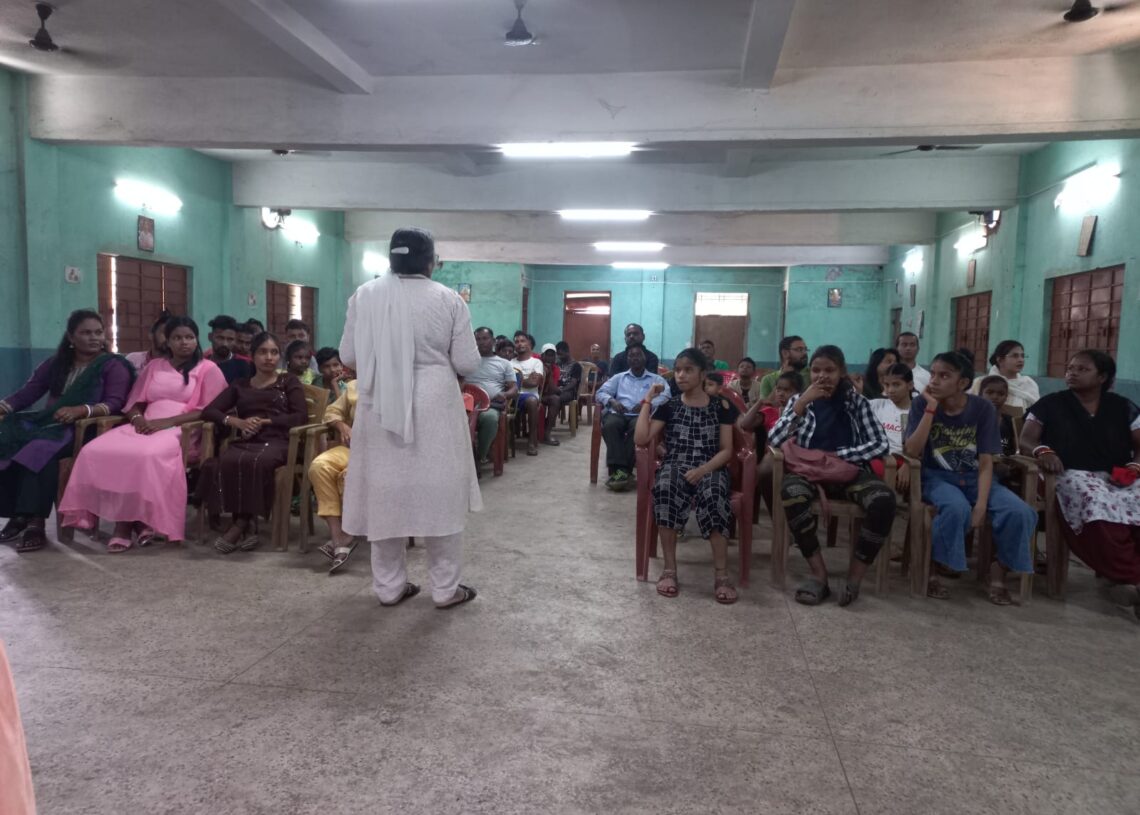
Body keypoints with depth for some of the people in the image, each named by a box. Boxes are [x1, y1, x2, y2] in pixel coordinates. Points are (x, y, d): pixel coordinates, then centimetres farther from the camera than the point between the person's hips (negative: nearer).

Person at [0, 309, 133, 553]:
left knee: (42, 448, -35)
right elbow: (29, 391, 12)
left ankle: (36, 522, -36)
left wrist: (81, 410, -28)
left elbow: (115, 403, -11)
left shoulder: (114, 365, 2)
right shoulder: (55, 363, 21)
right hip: (48, 422, 6)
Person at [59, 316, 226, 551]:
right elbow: (134, 401, 21)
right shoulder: (154, 366, 25)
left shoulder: (208, 369, 8)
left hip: (181, 430, -5)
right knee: (95, 451, -23)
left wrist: (167, 421, -14)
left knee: (148, 455, -39)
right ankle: (123, 520, -21)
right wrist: (138, 418, -5)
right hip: (144, 427, 5)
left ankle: (144, 519, -20)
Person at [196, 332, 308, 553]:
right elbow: (209, 411, 15)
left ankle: (239, 524, -24)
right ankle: (246, 525, -27)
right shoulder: (239, 386, 28)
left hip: (277, 441, -2)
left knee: (257, 462, -38)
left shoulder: (288, 381, 21)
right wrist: (238, 422, -4)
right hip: (245, 441, 3)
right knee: (228, 462, -35)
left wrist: (265, 422, -5)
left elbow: (301, 416, 6)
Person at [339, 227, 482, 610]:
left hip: (380, 408, 2)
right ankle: (446, 588, 15)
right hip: (434, 409, -2)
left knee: (386, 493, 11)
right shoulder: (449, 299, -6)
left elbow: (348, 356, 4)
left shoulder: (364, 295, -1)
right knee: (439, 493, 7)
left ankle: (389, 586, 21)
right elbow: (467, 364, -5)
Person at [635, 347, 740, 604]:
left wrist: (702, 470, -15)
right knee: (666, 486, -37)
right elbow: (640, 439, -1)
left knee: (713, 494, -38)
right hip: (675, 467, 1)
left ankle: (721, 574, -33)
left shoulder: (721, 406, 9)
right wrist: (648, 400, 1)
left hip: (710, 469, 0)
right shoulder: (668, 406, 11)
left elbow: (726, 450, 3)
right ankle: (669, 569, -31)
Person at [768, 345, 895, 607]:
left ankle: (855, 576, -15)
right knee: (791, 492, -37)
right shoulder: (800, 400, 12)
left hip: (849, 471, 0)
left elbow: (881, 445, 0)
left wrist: (835, 456, -10)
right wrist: (802, 403, -9)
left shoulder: (856, 402, 11)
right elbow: (774, 441, -2)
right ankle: (819, 574, -24)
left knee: (884, 499, -32)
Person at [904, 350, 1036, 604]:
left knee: (1020, 512, -23)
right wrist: (931, 408, -23)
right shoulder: (922, 403, -8)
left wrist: (981, 505, -20)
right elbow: (912, 451, -19)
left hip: (973, 477, 2)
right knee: (957, 508, -36)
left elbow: (985, 463, -7)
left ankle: (1000, 567, 2)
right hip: (937, 477, -2)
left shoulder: (983, 408, -5)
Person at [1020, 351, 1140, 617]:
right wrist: (1042, 450, -20)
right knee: (1097, 504, -39)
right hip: (1074, 475, -2)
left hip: (1119, 477, 3)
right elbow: (1026, 439, 2)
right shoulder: (1050, 404, 11)